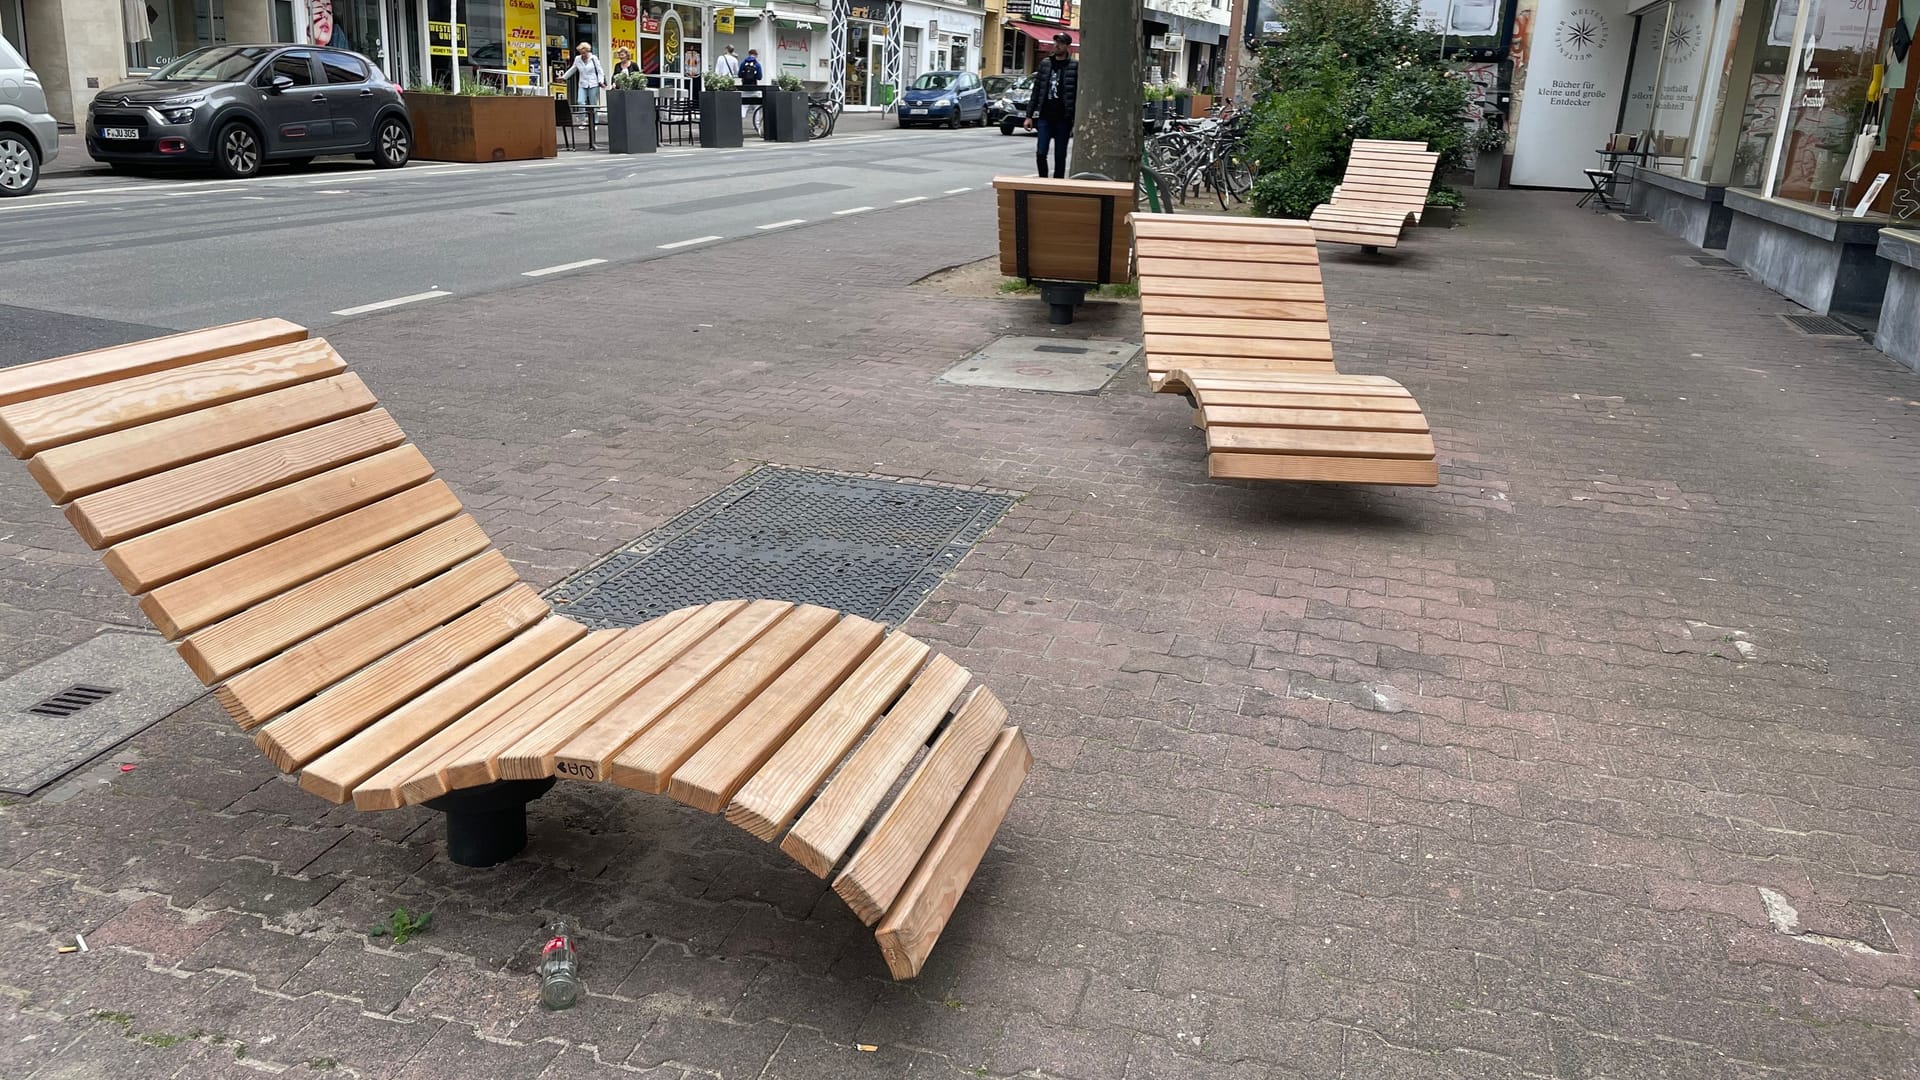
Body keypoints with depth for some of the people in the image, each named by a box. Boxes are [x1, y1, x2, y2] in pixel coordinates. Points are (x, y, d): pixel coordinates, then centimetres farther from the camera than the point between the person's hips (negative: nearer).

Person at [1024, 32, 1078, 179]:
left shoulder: (1075, 66, -2)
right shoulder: (1045, 64, 11)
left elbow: (1078, 95, -6)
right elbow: (1036, 91, 12)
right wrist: (1029, 115, 7)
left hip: (1063, 119, -3)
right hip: (1044, 117, 3)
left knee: (1060, 156, 4)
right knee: (1040, 153, -3)